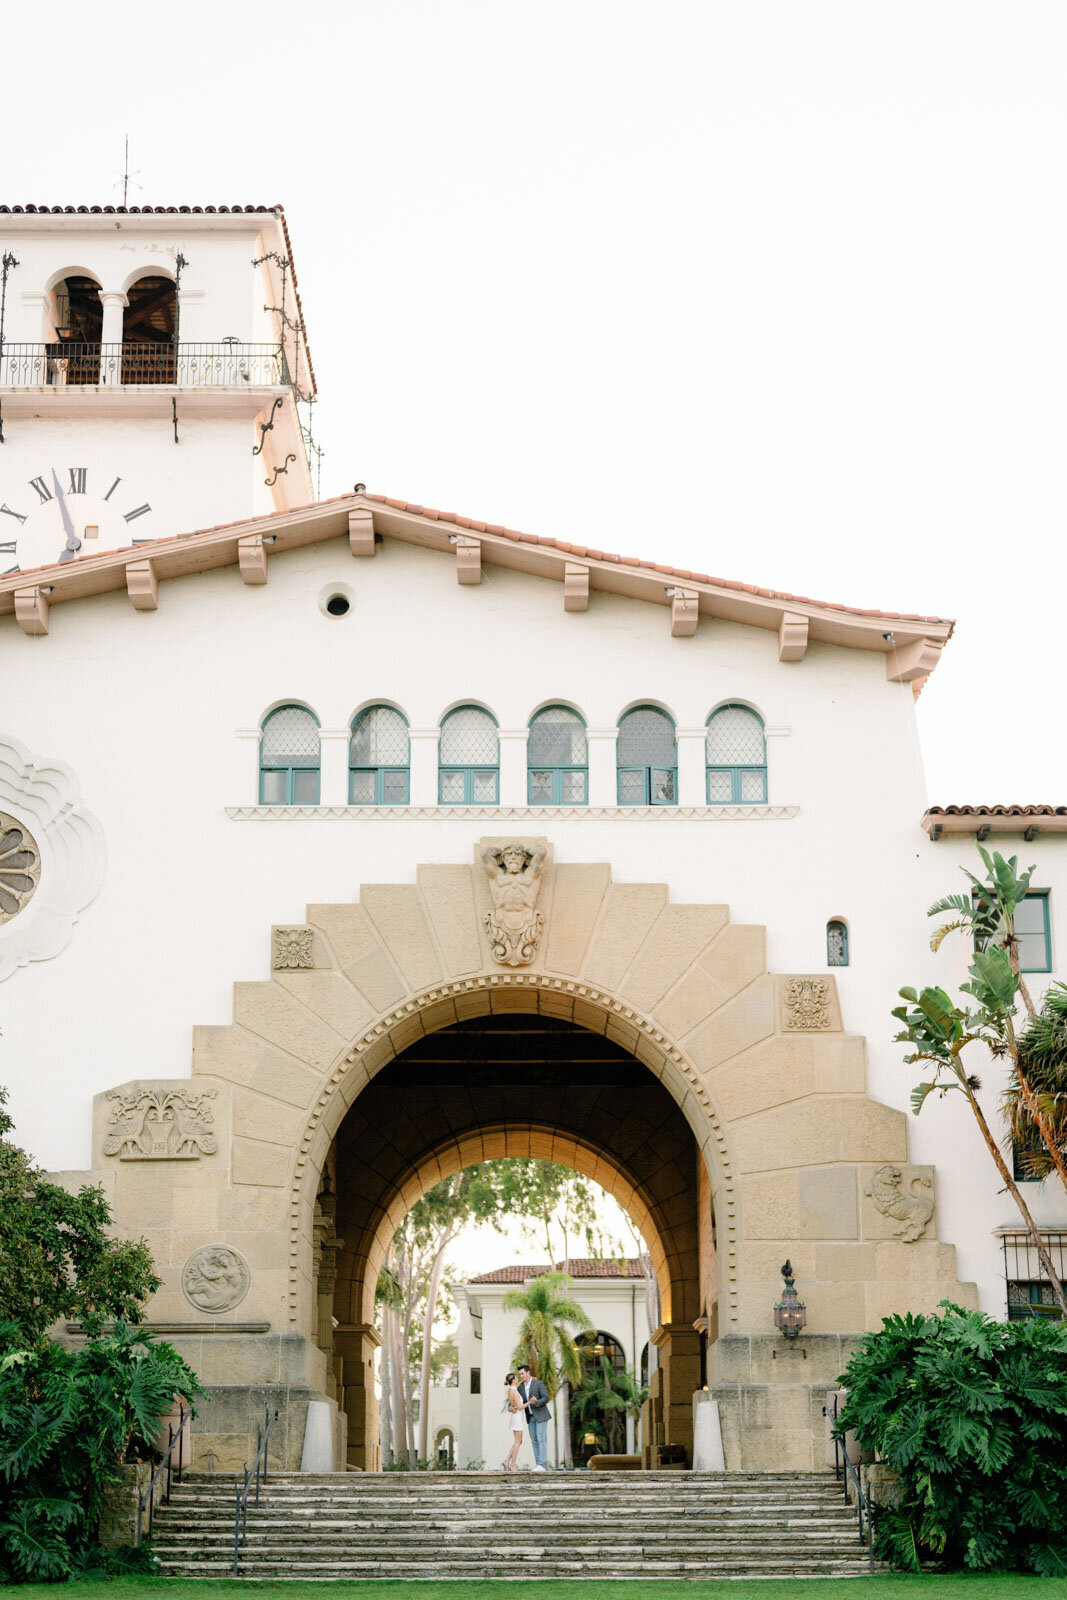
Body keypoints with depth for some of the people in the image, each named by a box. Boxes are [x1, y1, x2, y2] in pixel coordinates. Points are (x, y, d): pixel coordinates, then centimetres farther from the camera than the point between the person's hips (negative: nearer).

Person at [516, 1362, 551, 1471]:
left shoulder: (539, 1384, -11)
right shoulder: (521, 1387, 7)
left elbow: (546, 1398, -18)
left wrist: (536, 1402, -36)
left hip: (541, 1415, -6)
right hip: (530, 1417, 6)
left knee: (540, 1440, -12)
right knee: (534, 1441, 3)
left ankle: (541, 1465, -15)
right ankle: (538, 1465, 4)